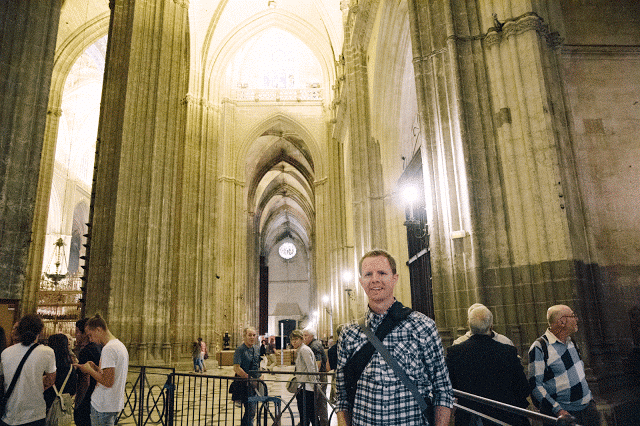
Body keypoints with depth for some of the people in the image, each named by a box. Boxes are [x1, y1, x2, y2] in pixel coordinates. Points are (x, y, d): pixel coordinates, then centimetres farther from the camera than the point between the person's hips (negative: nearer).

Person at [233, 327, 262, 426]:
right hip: (246, 384, -7)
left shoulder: (257, 349, 9)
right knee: (250, 410, -8)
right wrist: (250, 379, -18)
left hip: (255, 383, 7)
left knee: (253, 408, 15)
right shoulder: (240, 350, -11)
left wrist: (260, 376, 5)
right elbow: (236, 368, -18)